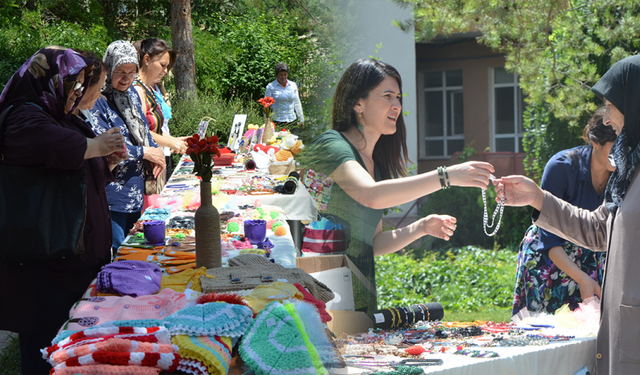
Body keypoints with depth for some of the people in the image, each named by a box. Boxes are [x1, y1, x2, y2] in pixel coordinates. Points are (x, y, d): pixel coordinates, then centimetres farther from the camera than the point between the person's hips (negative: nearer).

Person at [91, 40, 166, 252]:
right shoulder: (97, 102, -15)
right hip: (112, 196, -8)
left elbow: (143, 130, 23)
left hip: (136, 193, 8)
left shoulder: (131, 94, 11)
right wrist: (144, 153, -15)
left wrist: (154, 153, 3)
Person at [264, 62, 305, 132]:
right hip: (277, 122, -3)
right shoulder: (270, 87, 1)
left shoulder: (293, 85, 11)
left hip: (292, 121, 3)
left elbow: (297, 103, 18)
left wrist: (301, 119, 19)